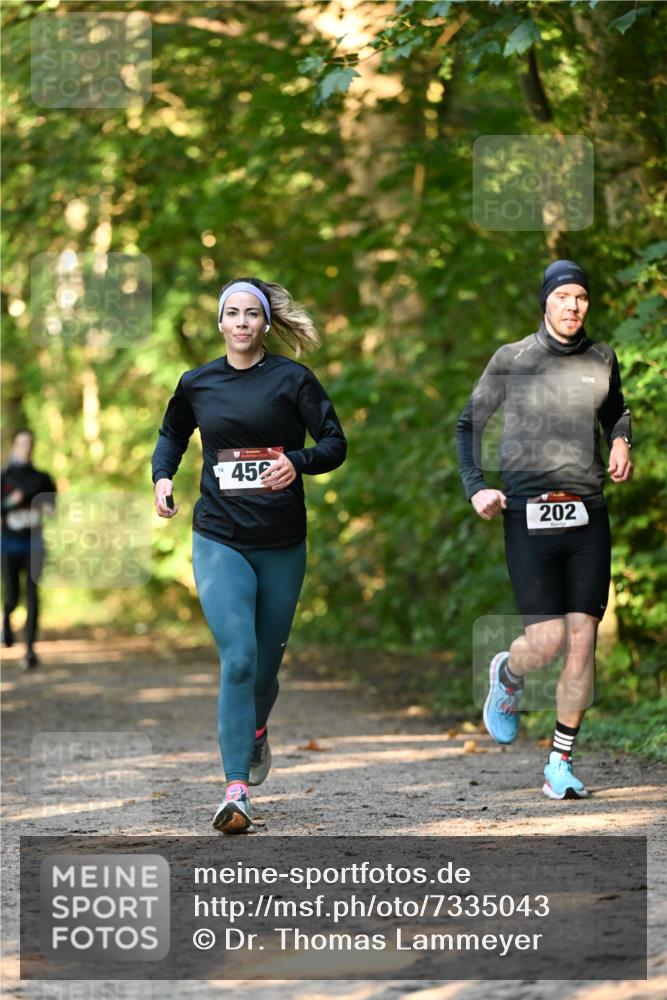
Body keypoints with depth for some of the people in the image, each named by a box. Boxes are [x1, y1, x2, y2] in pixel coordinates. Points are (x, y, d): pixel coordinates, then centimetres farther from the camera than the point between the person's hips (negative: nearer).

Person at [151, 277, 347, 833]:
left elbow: (335, 444, -2)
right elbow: (172, 433, 26)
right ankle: (237, 792, -18)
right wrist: (163, 475, 7)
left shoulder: (292, 379, 0)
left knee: (267, 658, 12)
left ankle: (257, 729, 48)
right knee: (237, 658, -16)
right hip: (219, 540, 0)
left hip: (282, 543, 0)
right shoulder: (196, 384, 7)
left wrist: (297, 463, -22)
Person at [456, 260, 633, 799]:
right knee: (547, 641, -11)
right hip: (529, 517, -2)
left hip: (587, 516, 2)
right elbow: (469, 424, 12)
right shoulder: (511, 360, 1)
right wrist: (475, 487, -2)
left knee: (583, 640, -5)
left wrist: (621, 443, 8)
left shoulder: (601, 359, 9)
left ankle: (561, 765, 6)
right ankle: (508, 675, 27)